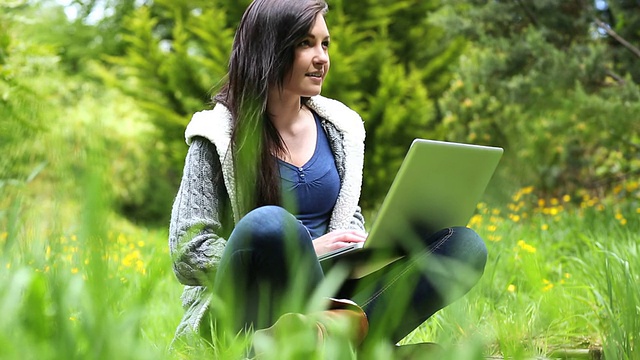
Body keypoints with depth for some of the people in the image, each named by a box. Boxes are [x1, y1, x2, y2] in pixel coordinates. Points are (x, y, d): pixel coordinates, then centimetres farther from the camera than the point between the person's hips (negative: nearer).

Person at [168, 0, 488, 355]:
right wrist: (305, 250, -18)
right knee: (269, 223, -39)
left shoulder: (338, 126, 13)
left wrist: (358, 246, -4)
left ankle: (343, 326, -38)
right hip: (241, 312, -6)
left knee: (466, 245, -17)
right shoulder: (219, 136, -3)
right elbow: (188, 255, -9)